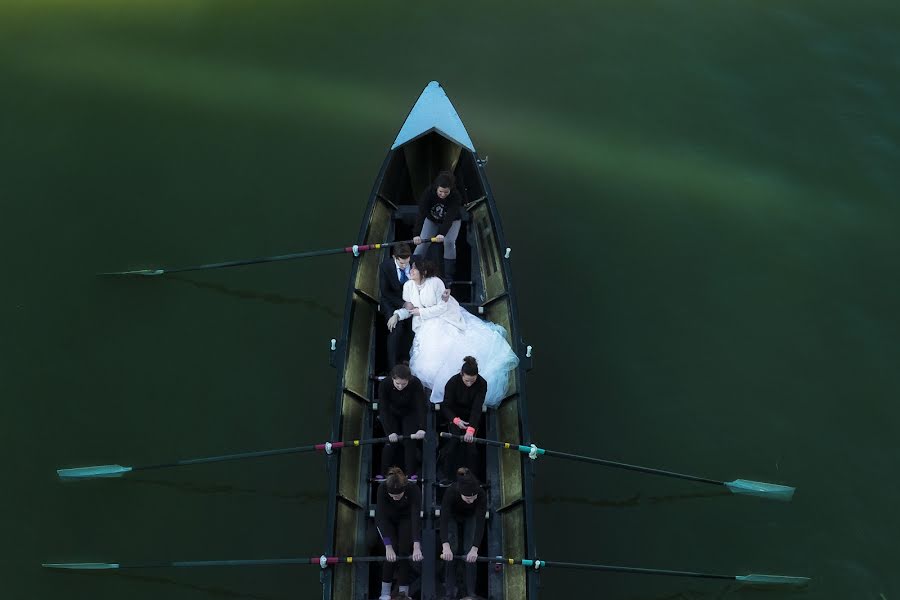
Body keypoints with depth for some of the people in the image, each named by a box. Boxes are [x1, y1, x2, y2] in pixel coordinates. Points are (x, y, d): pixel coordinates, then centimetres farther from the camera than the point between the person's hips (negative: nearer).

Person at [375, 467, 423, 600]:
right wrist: (388, 547, -43)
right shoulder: (382, 489, -38)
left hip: (406, 518, 1)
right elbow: (382, 518, -38)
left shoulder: (413, 489, -38)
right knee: (393, 549, -15)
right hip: (386, 518, 0)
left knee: (404, 549, -12)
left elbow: (416, 518, -41)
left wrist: (416, 547, -48)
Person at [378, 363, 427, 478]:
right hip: (391, 414, 0)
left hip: (409, 413, 0)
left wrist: (421, 428, -48)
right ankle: (383, 473, 4)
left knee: (409, 441, -9)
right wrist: (390, 432, -41)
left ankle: (411, 474, 2)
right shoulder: (384, 385, -34)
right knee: (391, 441, -10)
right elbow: (384, 410, -33)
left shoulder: (416, 384, -34)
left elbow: (421, 407, -36)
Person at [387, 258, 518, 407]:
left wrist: (420, 312, -14)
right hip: (426, 326, 3)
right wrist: (396, 315, -15)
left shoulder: (435, 282, -14)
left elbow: (442, 307, -14)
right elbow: (408, 309, 5)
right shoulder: (408, 285, -1)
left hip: (445, 319, -3)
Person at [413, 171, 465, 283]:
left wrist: (442, 234, -57)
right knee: (423, 241, -11)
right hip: (431, 220, 2)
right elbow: (421, 214, -38)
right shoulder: (428, 192, -32)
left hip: (452, 221, -1)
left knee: (449, 242, -22)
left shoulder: (456, 196, -35)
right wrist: (417, 234, -48)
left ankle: (449, 277, -11)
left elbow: (450, 217, -42)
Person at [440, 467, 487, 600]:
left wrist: (474, 549, -47)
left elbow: (480, 522, -39)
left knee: (469, 551, -10)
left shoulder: (481, 495, -40)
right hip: (452, 516, -1)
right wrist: (445, 546, -57)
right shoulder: (450, 492, -43)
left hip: (471, 517, 1)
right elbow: (444, 519, -46)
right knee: (452, 550, -11)